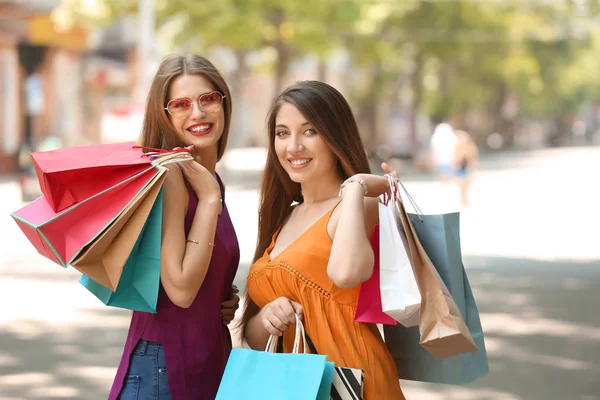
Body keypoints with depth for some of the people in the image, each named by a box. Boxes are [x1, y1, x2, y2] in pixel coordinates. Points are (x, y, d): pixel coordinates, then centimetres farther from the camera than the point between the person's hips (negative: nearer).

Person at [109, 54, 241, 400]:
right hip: (165, 369, -8)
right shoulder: (168, 174, -14)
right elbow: (180, 288, -22)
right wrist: (209, 199, -17)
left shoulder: (210, 180, 11)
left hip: (211, 363, 8)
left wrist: (226, 300, 2)